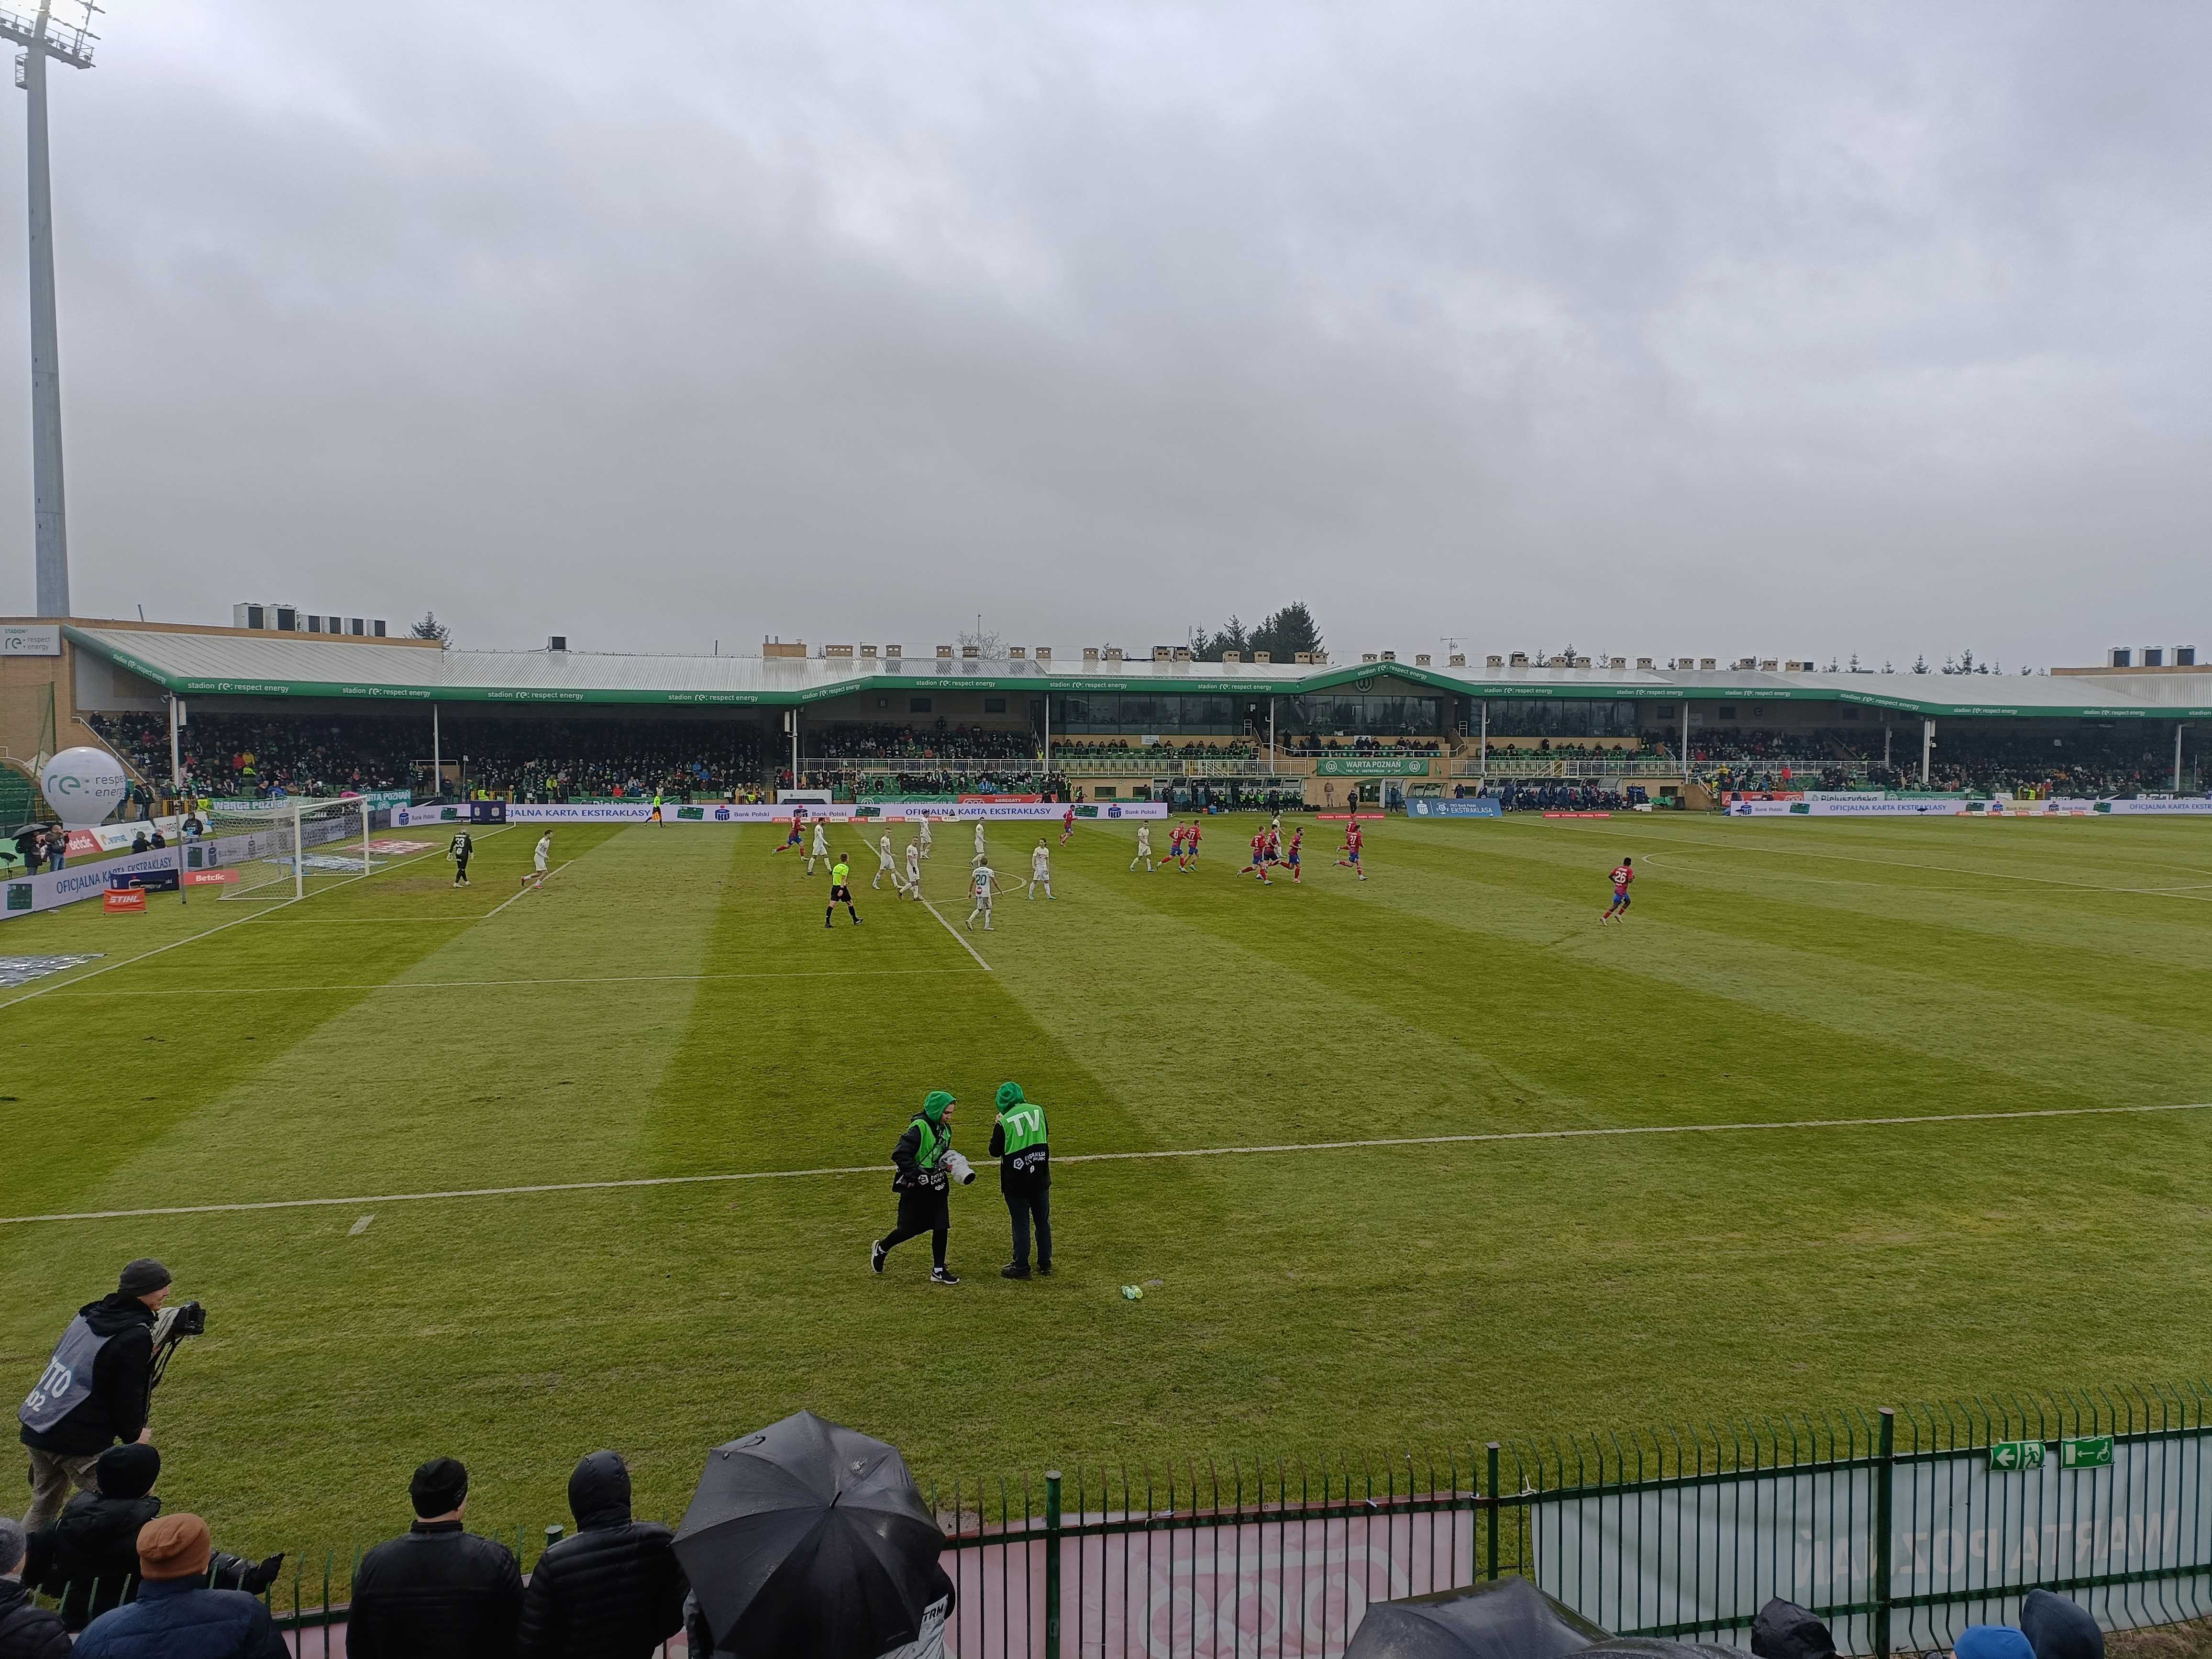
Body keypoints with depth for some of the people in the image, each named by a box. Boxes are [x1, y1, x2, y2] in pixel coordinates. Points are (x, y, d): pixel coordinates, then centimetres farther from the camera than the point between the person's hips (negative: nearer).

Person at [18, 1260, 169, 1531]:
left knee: (43, 1506, 27)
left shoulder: (90, 1313, 6)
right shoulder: (136, 1336, -18)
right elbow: (128, 1394, -13)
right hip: (80, 1440, -9)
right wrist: (133, 1434, 3)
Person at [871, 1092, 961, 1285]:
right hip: (916, 1189, -7)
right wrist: (917, 1175, -26)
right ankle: (881, 1249, 31)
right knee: (910, 1229, 3)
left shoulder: (945, 1129, 6)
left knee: (941, 1227, 2)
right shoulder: (919, 1128, -21)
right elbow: (899, 1155, -24)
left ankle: (938, 1271, 13)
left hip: (937, 1186, 7)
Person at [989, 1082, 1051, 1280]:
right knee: (1043, 1221, 15)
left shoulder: (1004, 1122, -14)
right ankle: (1045, 1264, 24)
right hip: (1040, 1179, 4)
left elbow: (995, 1151, -3)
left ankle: (1021, 1267, 15)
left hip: (1016, 1182, -4)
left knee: (1021, 1224, 6)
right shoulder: (1038, 1111, -3)